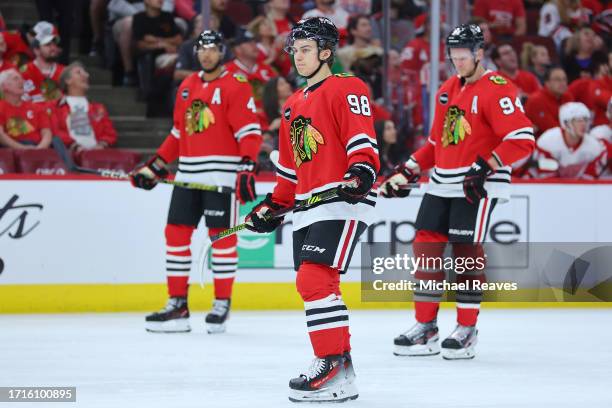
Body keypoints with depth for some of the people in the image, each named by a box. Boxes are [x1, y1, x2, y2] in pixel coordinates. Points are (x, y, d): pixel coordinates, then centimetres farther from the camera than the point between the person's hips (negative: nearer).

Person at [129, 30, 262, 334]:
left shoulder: (235, 86, -6)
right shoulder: (187, 87, 15)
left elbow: (250, 131, -12)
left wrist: (247, 168, -23)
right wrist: (155, 166, 18)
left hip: (221, 174, -7)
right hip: (188, 173, 7)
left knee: (221, 236, -3)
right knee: (176, 232, 4)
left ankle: (222, 304, 6)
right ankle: (177, 304, 11)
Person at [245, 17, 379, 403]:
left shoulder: (346, 88, -4)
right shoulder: (294, 105, 23)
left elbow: (362, 139, -16)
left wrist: (362, 173, -32)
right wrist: (274, 206, 25)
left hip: (343, 201, -9)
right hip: (308, 208, 9)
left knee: (315, 280, -18)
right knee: (314, 285, 8)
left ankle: (335, 369, -17)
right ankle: (340, 365, 15)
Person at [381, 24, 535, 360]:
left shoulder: (497, 90, -12)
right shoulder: (447, 91, 15)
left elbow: (522, 139, -20)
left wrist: (486, 166, -25)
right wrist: (408, 172, 15)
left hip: (478, 184, -8)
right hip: (443, 183, 8)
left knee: (466, 251, -6)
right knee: (426, 247, 4)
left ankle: (467, 330, 5)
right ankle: (425, 327, 12)